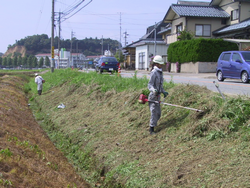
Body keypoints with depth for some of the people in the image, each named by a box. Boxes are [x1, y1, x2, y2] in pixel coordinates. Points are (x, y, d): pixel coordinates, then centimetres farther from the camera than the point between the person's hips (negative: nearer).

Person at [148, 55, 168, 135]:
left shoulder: (160, 72, 12)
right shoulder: (154, 72, -15)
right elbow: (150, 85, -19)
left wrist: (163, 92, 27)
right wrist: (153, 90, -37)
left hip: (158, 96, 9)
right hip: (153, 96, -9)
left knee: (158, 113, 13)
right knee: (154, 112, -5)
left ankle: (152, 126, 24)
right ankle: (151, 129, 4)